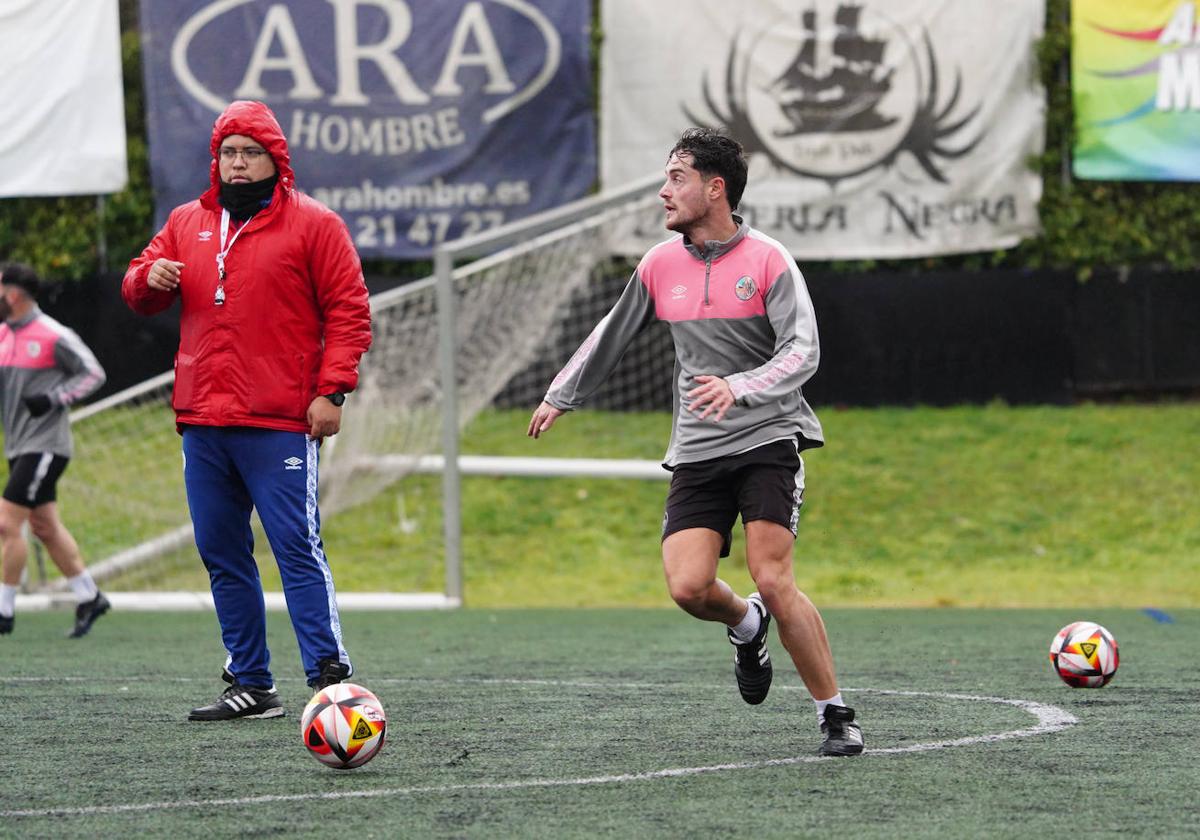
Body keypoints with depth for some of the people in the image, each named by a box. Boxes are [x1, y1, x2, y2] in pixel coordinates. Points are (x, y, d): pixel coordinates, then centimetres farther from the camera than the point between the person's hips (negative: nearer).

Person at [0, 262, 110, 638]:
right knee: (46, 527, 12)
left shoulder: (53, 336, -13)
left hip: (45, 445, -8)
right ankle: (89, 598, 23)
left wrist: (53, 398, -21)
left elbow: (94, 373, -9)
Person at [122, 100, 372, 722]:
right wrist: (150, 278, -5)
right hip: (202, 422, 6)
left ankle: (329, 676, -11)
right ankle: (250, 685, 14)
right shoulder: (187, 223, 15)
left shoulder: (312, 224, 1)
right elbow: (139, 294, 20)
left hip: (279, 424, -6)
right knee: (221, 554, 8)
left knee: (297, 548, -11)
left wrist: (332, 390, -12)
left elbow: (348, 310, -2)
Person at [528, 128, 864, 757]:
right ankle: (746, 626, 23)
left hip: (767, 438, -4)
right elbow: (612, 336, 23)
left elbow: (802, 351, -14)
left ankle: (835, 716, -4)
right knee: (688, 586, -13)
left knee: (773, 580, -17)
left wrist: (739, 387, -30)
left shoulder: (768, 261, -7)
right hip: (697, 450, 4)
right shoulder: (660, 265, 8)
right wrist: (561, 396, 31)